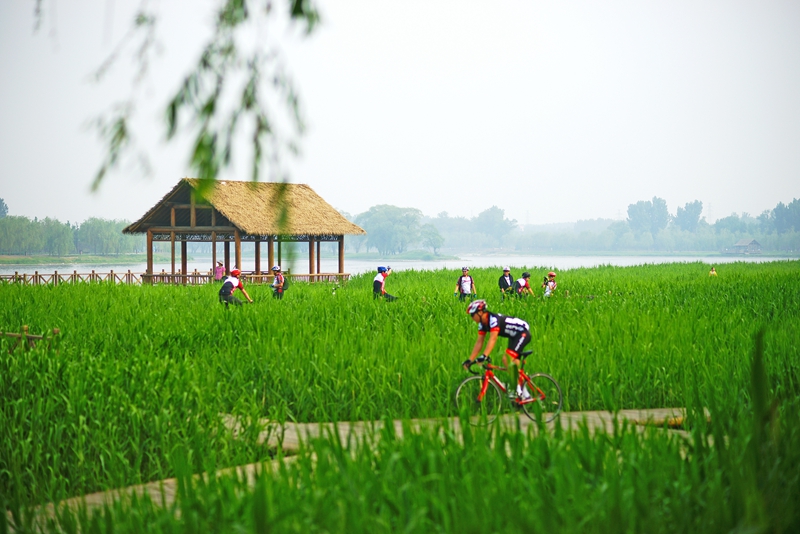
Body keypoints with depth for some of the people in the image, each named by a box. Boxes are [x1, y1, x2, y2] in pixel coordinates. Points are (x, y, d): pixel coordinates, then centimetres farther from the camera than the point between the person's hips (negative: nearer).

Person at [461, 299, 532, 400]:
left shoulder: (494, 319, -28)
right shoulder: (482, 324, 1)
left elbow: (492, 339, -39)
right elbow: (479, 342, 2)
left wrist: (484, 356, -49)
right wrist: (470, 360, -4)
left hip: (523, 333, -10)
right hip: (514, 336, 10)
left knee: (508, 359, -22)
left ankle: (518, 389, -15)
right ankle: (525, 394, 12)